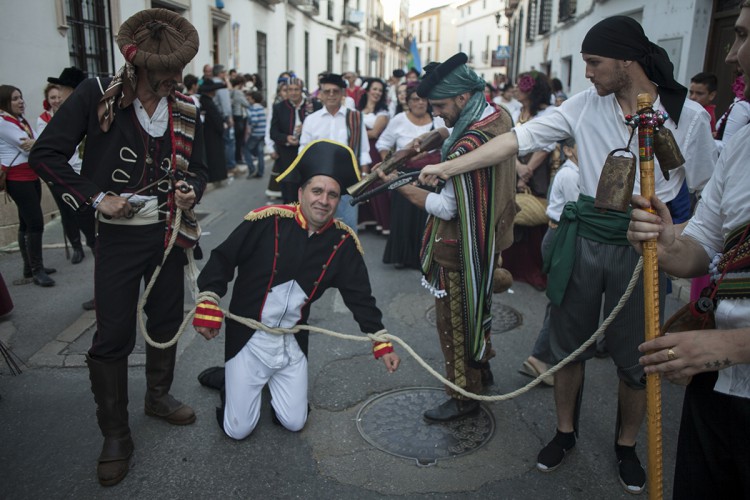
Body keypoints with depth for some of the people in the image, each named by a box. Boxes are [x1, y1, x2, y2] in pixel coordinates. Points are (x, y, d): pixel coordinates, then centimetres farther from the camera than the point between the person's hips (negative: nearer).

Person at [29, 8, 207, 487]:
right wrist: (95, 197, -14)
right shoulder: (97, 95, -11)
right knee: (113, 336, 0)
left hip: (170, 232, 4)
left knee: (166, 321, 16)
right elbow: (46, 154, -8)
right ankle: (115, 435, 17)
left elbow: (198, 168, 12)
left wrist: (191, 190, -10)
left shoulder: (186, 110, 1)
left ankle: (159, 396, 40)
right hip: (120, 236, -3)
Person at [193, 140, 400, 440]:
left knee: (294, 423, 8)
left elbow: (360, 296, -2)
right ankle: (233, 377, 31)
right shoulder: (267, 221, -18)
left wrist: (382, 343, -6)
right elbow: (222, 260, -9)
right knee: (238, 429, 2)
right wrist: (208, 307, -16)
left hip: (292, 343, 3)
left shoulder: (343, 242, -8)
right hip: (248, 337, -3)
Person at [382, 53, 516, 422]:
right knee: (475, 304, 25)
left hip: (461, 248, -10)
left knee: (454, 320, 4)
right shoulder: (499, 116, 0)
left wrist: (401, 186, -17)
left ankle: (464, 396, 19)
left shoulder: (466, 147, -29)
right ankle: (481, 365, 44)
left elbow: (447, 208, -25)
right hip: (488, 235, 10)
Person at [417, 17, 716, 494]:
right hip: (585, 237, 2)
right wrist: (446, 167, -12)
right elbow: (517, 139, -7)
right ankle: (565, 431, 35)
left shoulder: (688, 115, -6)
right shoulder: (585, 105, -3)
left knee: (635, 356, 9)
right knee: (570, 344, 13)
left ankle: (627, 445, 35)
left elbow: (706, 190, 4)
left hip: (643, 246, -1)